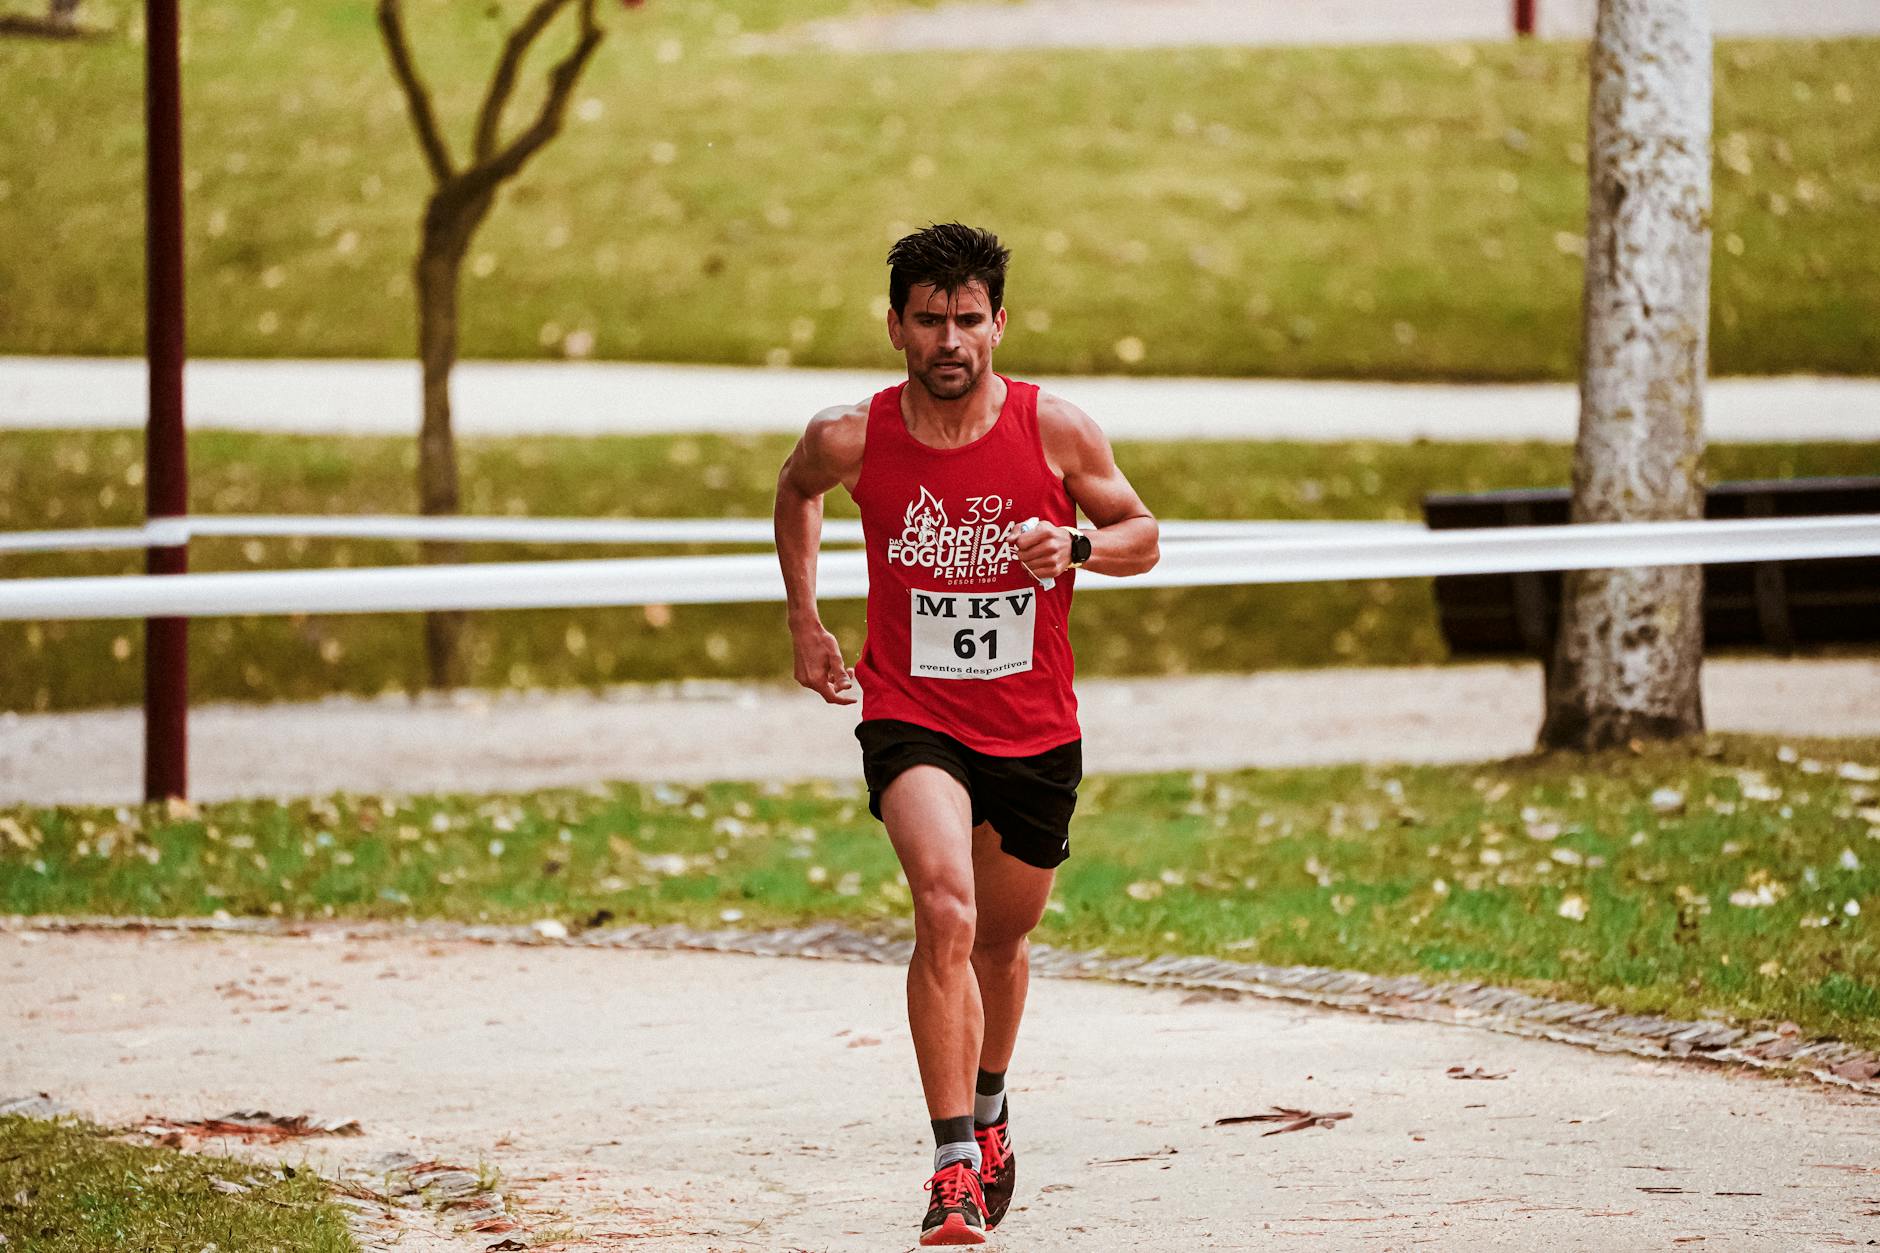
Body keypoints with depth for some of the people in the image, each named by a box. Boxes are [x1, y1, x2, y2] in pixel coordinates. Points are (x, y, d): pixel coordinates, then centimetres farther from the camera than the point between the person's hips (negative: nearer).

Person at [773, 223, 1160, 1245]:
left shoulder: (1056, 430, -12)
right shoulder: (851, 439, -11)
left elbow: (1142, 535, 2)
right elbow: (796, 492, 14)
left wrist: (1075, 547, -19)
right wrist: (805, 624, 10)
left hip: (1035, 730, 2)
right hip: (910, 718, -2)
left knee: (1002, 938, 20)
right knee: (946, 911, -26)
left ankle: (988, 1112, 49)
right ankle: (954, 1165, -25)